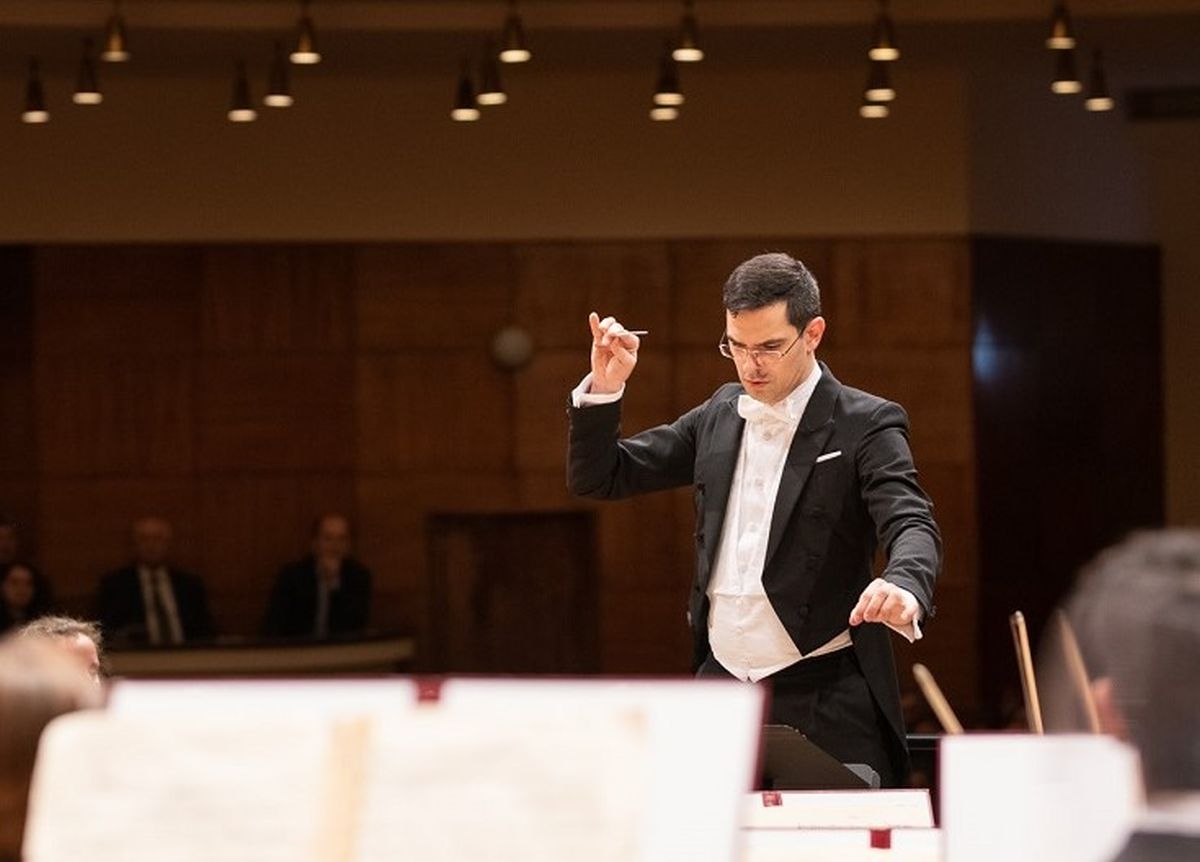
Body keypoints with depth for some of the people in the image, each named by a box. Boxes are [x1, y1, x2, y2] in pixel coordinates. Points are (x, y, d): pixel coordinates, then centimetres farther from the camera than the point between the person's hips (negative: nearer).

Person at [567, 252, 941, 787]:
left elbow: (912, 526, -18)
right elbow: (599, 478, 16)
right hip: (719, 685, 5)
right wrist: (603, 390, -1)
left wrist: (904, 589, -41)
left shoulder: (866, 425, -4)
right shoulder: (720, 417, 12)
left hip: (825, 699, -4)